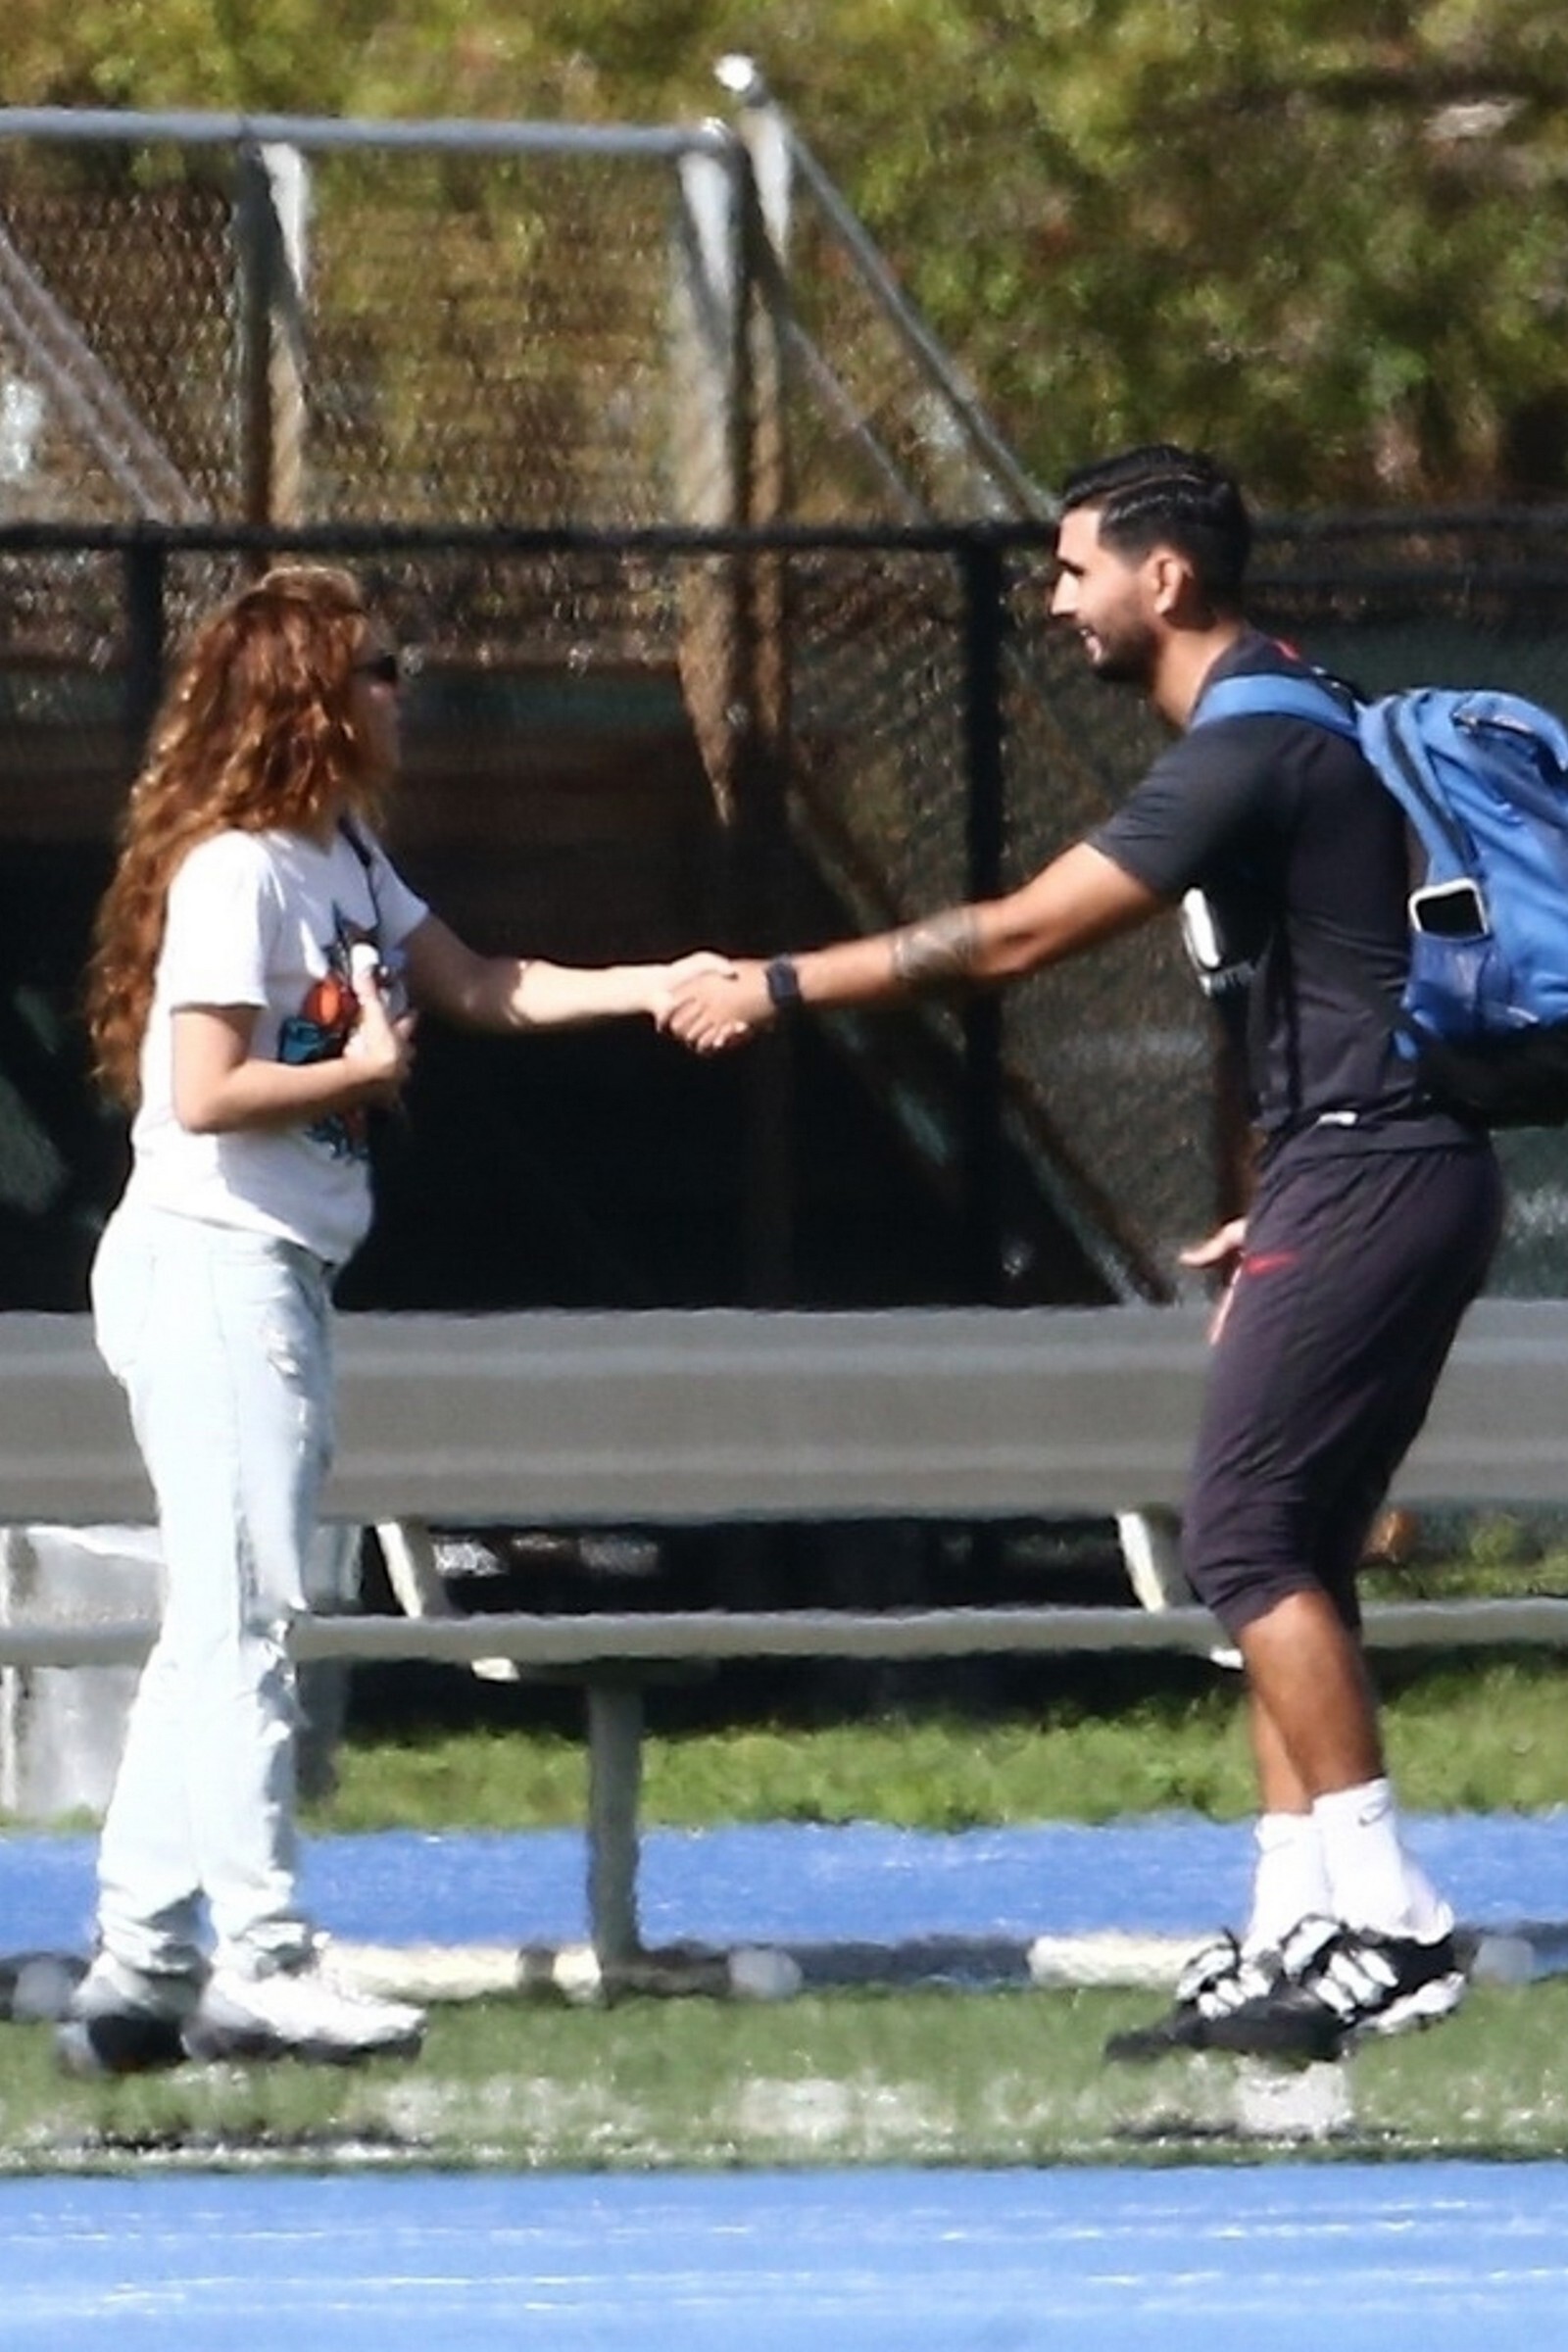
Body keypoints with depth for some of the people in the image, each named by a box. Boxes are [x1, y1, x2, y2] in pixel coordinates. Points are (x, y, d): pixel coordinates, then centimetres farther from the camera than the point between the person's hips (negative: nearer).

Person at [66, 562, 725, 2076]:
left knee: (218, 1623, 9)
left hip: (274, 1273, 10)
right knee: (242, 1615, -9)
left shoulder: (342, 860, 14)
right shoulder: (235, 871, -15)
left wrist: (653, 985, 5)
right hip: (206, 1266, -10)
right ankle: (262, 1959, -10)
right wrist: (362, 1072, -9)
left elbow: (481, 987, 16)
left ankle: (139, 1966, 11)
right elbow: (205, 1094, -20)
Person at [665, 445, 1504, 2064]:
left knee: (1248, 1535, -11)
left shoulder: (1248, 754, -15)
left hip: (1366, 1181, -11)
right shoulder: (1264, 732, 18)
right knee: (1278, 1552, 8)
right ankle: (1299, 1936, 5)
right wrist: (1283, 1210, 22)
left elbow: (1015, 937, -19)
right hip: (1369, 1179, 11)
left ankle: (1383, 1918, -15)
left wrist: (782, 987, -13)